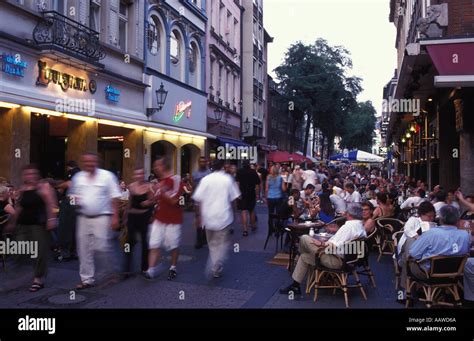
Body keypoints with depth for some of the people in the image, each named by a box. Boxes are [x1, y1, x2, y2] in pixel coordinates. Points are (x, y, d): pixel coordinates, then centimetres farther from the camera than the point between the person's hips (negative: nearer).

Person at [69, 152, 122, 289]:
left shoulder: (107, 176, -6)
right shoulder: (78, 177, 8)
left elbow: (115, 198, -6)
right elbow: (73, 194, 19)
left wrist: (115, 217, -12)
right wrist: (75, 199, -6)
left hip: (102, 217, -5)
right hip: (83, 217, 5)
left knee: (102, 247, -9)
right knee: (84, 249, 7)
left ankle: (113, 272, 15)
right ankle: (87, 279, 19)